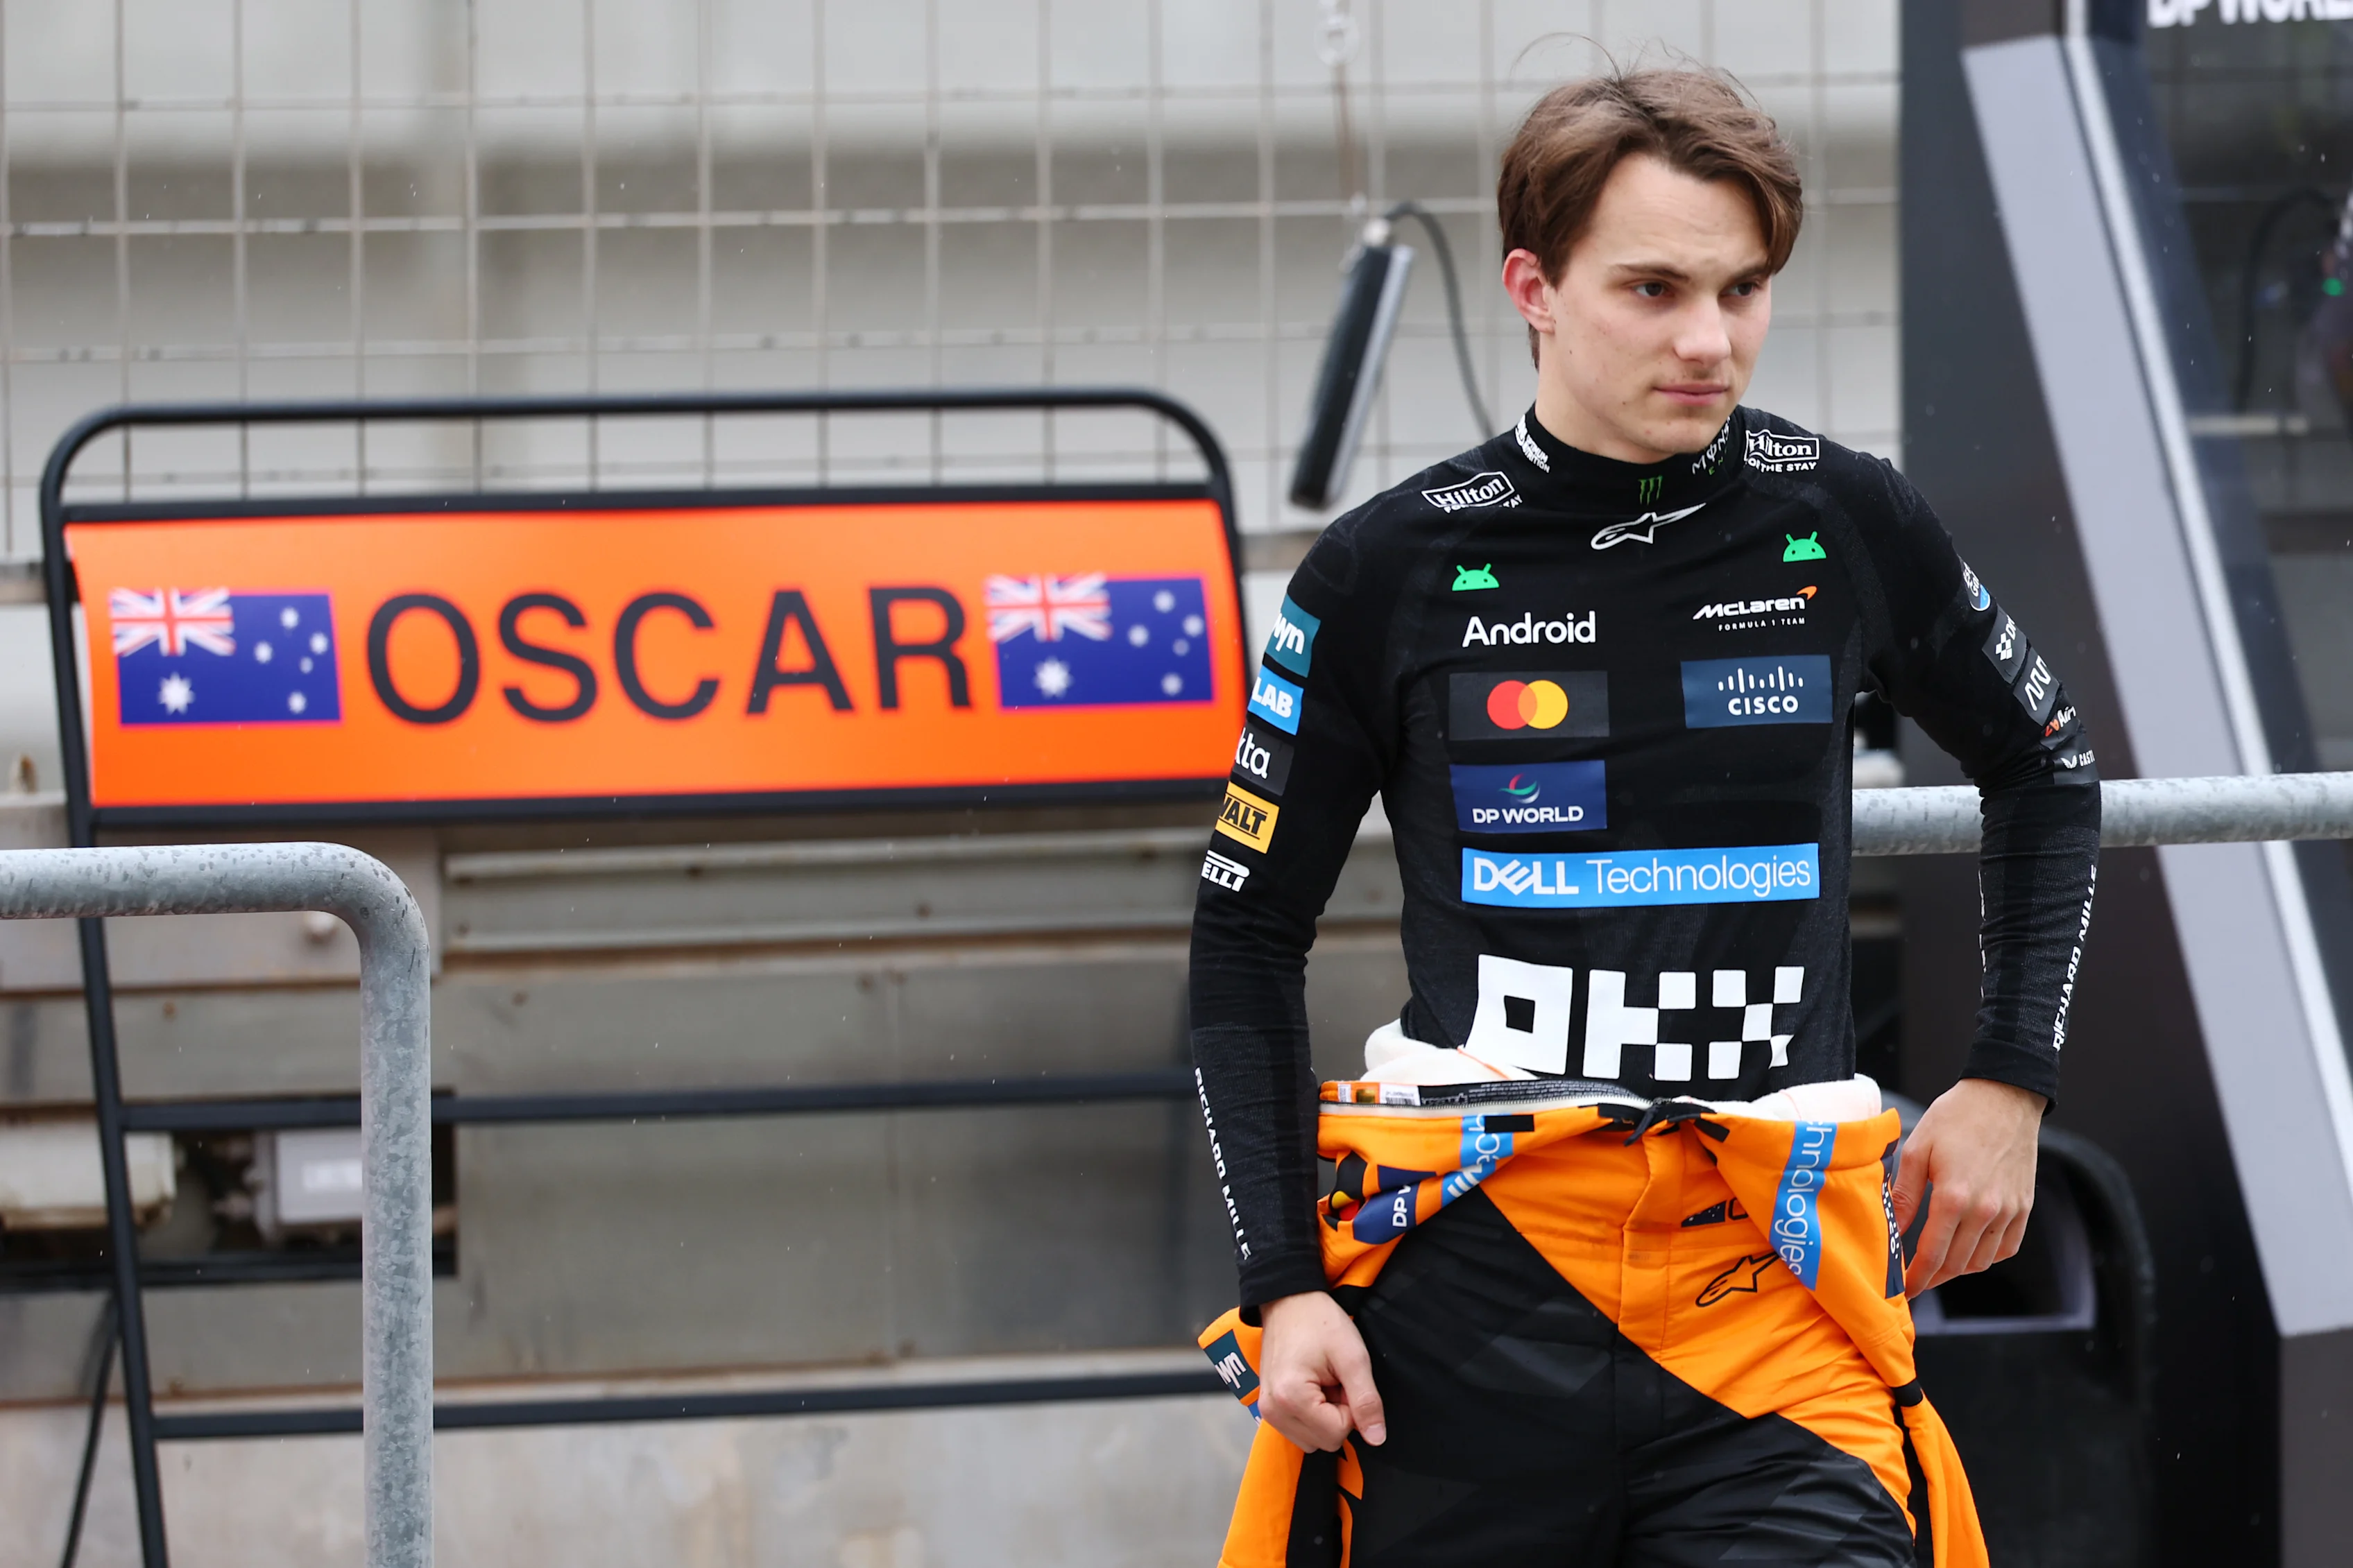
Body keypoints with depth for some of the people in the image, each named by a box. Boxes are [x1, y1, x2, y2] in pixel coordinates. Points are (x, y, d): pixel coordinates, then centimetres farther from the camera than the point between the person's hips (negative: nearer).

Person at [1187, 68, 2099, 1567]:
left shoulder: (1848, 529, 4)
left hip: (1774, 1290, 0)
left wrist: (2012, 1078, 13)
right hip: (1466, 1289, 0)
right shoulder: (1394, 570, 1)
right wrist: (1287, 1282, 0)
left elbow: (2047, 770, 23)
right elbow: (1249, 936, 8)